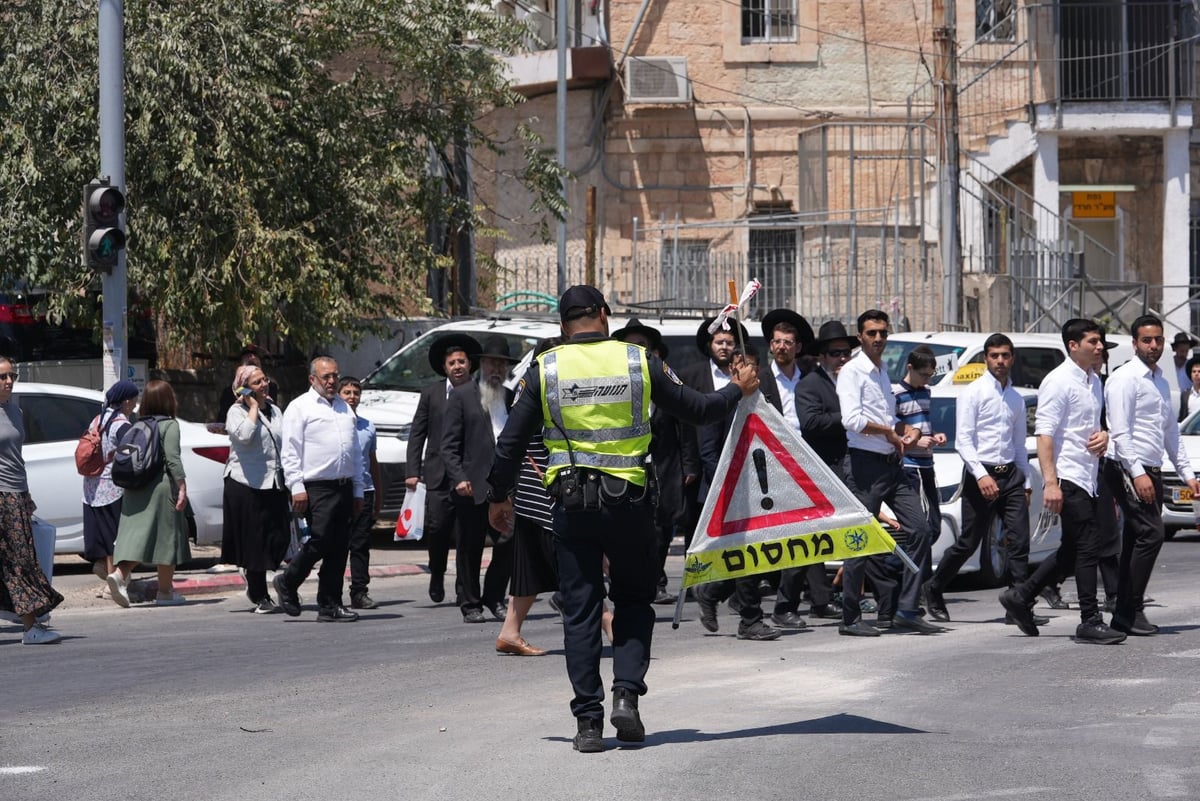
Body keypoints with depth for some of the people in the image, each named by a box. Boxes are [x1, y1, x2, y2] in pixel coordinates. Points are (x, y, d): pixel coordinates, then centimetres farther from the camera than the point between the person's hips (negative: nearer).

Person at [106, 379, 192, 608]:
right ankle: (165, 591, 9)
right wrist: (182, 486, -13)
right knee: (166, 536, 4)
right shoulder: (169, 425, -5)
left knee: (136, 536, 4)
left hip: (136, 490, 5)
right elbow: (172, 458, -14)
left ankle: (119, 574, -20)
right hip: (161, 485, -5)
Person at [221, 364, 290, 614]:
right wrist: (254, 407, -13)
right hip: (247, 484, -6)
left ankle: (255, 586, 20)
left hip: (274, 484, 6)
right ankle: (259, 597, 8)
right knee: (255, 540, -1)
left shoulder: (275, 410, 17)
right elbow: (244, 435, -25)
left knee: (280, 537, 0)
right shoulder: (237, 412, -4)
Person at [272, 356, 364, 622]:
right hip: (317, 488, -6)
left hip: (344, 488, 6)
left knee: (339, 549, 4)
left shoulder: (344, 409, 20)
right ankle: (287, 583, 7)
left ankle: (330, 605, 8)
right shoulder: (300, 408, 0)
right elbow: (290, 452, -6)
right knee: (320, 541, -14)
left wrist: (357, 490, 18)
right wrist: (296, 487, -14)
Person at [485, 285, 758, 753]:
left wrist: (498, 497, 16)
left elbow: (511, 442, 3)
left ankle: (588, 722, 2)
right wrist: (738, 390, 26)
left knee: (580, 612, 5)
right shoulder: (640, 362, 0)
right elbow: (697, 410, 8)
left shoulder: (545, 369, 0)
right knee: (634, 601, 16)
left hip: (572, 504, 0)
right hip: (629, 500, 0)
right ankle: (627, 693, -3)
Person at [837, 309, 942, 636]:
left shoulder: (883, 373, 19)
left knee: (919, 529, -1)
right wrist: (890, 432, -9)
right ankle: (850, 618, 3)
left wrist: (906, 430, 9)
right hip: (866, 464, -8)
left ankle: (907, 609, 2)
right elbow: (853, 420, -21)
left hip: (892, 463, 8)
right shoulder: (852, 372, -7)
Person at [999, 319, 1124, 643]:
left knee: (1072, 550, 13)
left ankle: (1021, 596, 23)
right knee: (1087, 548, -8)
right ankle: (1090, 622, -4)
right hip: (1068, 479, -9)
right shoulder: (1058, 382, -11)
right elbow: (1044, 434, -17)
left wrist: (1104, 435, 5)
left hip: (1088, 478, 9)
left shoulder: (1094, 382, 16)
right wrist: (1050, 482, -25)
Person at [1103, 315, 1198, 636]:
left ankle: (1125, 614, 9)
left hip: (1150, 472, 8)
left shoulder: (1161, 381, 19)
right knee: (1151, 534, -16)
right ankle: (1130, 611, -14)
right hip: (1129, 470, -8)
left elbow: (1171, 433, 25)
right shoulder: (1125, 378, -8)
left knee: (1136, 541, 7)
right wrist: (1137, 474, -22)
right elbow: (1119, 432, -15)